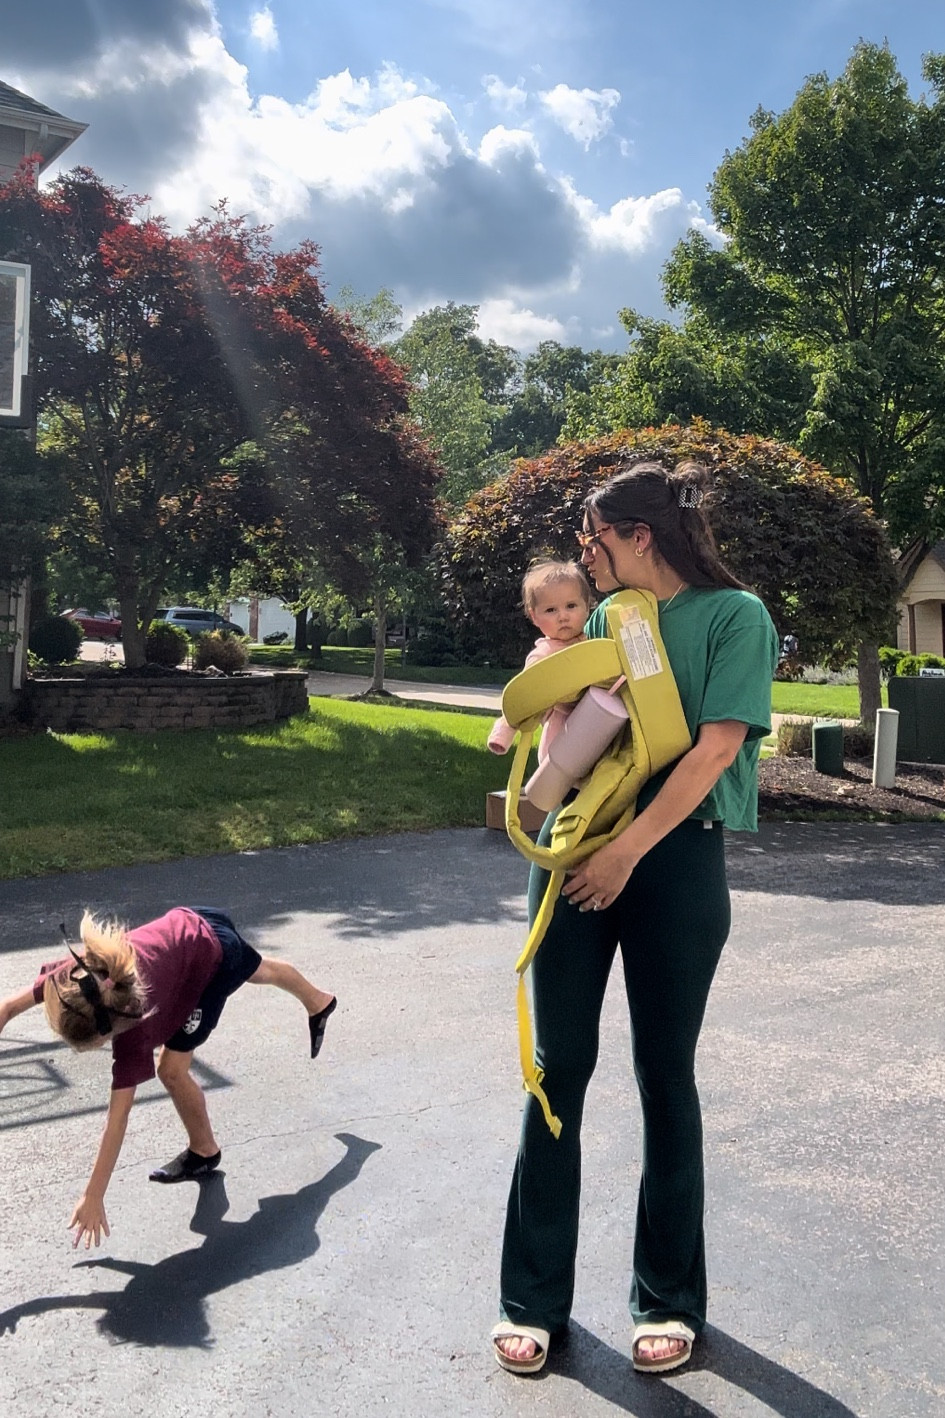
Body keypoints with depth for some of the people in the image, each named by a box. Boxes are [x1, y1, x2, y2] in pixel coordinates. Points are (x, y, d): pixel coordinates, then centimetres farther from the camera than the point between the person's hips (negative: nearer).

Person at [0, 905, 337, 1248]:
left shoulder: (134, 1027, -37)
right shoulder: (77, 977, -28)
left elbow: (118, 1116, -32)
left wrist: (93, 1197, -28)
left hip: (212, 962, -6)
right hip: (190, 927, 6)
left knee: (172, 1069, -7)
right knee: (259, 971, 33)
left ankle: (204, 1151, 20)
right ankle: (319, 1003, 64)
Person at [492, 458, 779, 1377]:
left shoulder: (734, 616, -4)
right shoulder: (604, 620, 13)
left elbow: (715, 749, -13)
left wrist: (629, 851, -18)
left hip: (675, 857, -4)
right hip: (578, 852, 5)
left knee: (666, 1077, 7)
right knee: (559, 1069, 6)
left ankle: (670, 1298, 26)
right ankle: (534, 1298, 19)